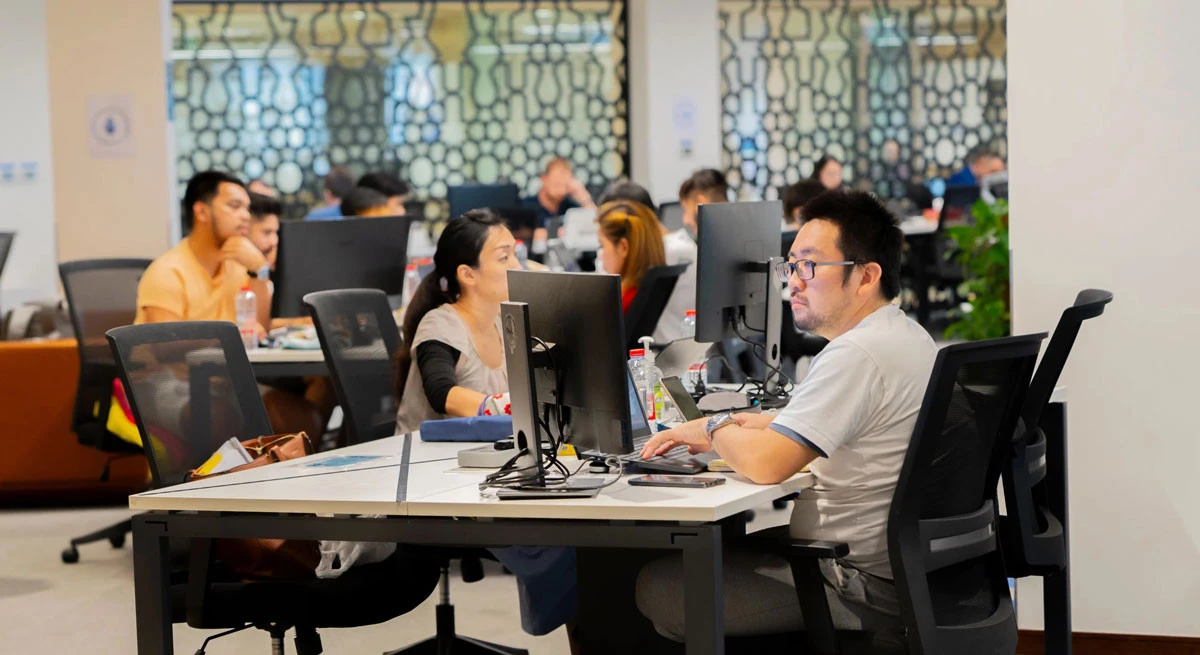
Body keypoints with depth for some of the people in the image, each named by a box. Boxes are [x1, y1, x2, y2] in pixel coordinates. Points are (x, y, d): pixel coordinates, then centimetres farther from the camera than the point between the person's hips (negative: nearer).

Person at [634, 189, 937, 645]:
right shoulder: (907, 335, 12)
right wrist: (737, 426, 16)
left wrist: (716, 429, -6)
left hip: (864, 597, -11)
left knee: (658, 586, -8)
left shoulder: (856, 355, -22)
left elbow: (764, 463, -28)